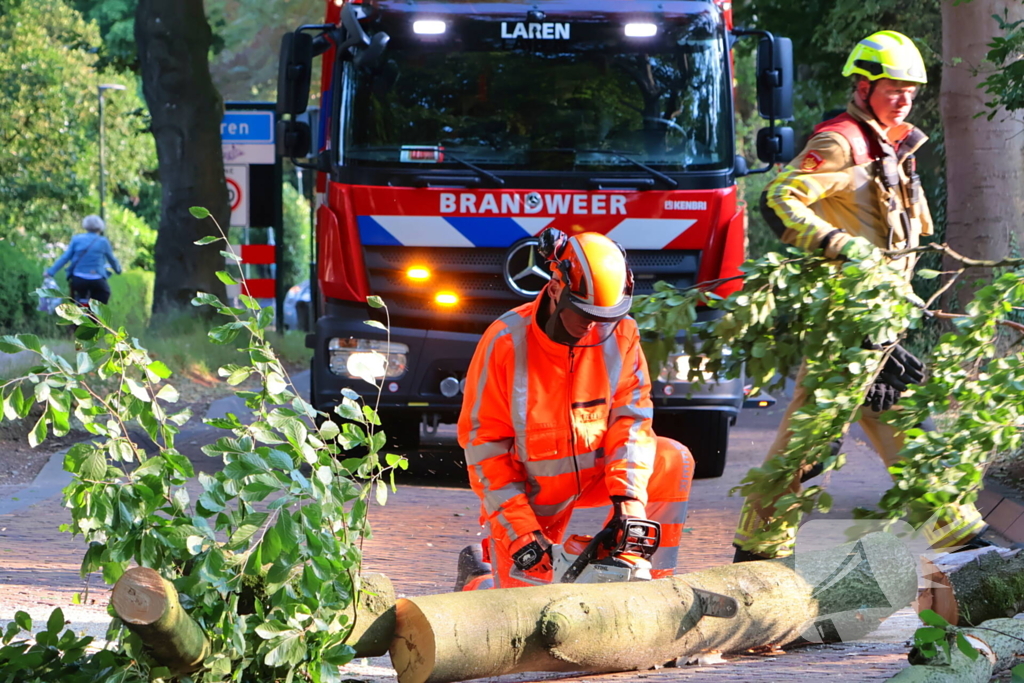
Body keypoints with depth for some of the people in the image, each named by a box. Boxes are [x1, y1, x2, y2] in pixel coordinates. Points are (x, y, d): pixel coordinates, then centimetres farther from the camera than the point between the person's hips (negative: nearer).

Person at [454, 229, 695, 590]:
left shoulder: (619, 333, -15)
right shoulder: (506, 342, -24)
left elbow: (631, 417, -11)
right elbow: (483, 443, -18)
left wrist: (627, 497, -26)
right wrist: (520, 530, -23)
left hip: (592, 470, 4)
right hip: (524, 491, -4)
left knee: (672, 462, -18)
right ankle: (478, 575, 25)